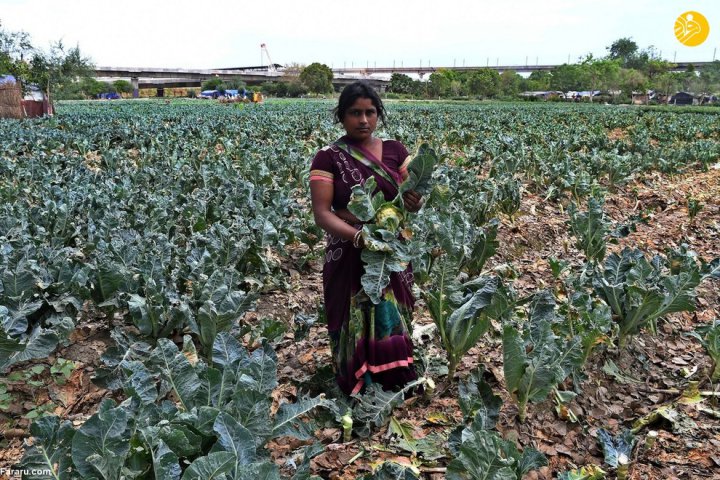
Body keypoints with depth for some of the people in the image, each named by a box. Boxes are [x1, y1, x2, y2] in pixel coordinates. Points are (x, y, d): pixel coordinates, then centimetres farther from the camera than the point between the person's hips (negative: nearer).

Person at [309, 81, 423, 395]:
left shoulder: (395, 151, 4)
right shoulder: (327, 158, -6)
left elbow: (415, 198, 5)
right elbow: (321, 213, -13)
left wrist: (415, 202, -21)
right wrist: (358, 235, -30)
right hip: (349, 257, -3)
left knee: (393, 322, 12)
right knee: (356, 326, 6)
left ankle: (398, 388, 32)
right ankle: (358, 394, 27)